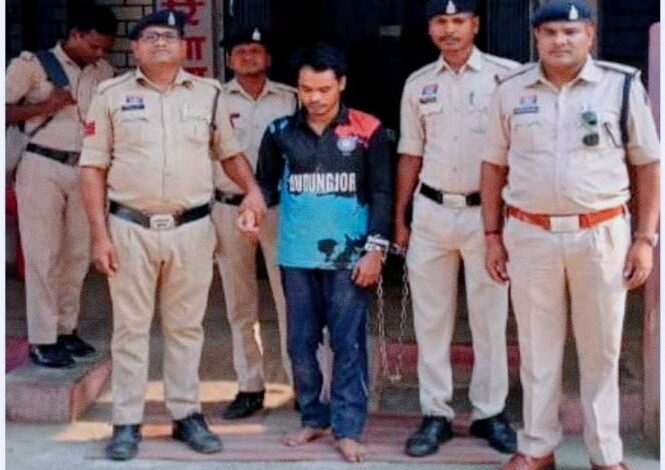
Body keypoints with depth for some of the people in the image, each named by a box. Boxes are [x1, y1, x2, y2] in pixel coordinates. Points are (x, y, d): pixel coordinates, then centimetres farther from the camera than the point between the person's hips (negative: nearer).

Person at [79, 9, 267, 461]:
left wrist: (252, 188, -4)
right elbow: (93, 168, 1)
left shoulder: (209, 93, 7)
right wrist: (100, 234, -5)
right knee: (131, 328, 5)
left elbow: (231, 152, 16)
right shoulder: (112, 95, 2)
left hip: (192, 229, 2)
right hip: (131, 229, -1)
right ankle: (127, 423, 13)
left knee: (186, 326, 10)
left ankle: (188, 415, 21)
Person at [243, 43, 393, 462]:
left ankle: (348, 429, 10)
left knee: (348, 344, 1)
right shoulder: (281, 132, 4)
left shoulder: (368, 131, -3)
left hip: (349, 258, -3)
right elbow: (266, 184, 12)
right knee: (301, 342, 10)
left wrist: (376, 250, -7)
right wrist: (253, 206, -10)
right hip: (297, 257, 3)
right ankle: (313, 418, 26)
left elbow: (382, 194, -1)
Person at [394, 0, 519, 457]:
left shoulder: (506, 75, -3)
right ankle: (436, 415, 18)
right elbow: (410, 155, 12)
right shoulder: (417, 84, 8)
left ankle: (491, 413, 20)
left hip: (487, 212, -3)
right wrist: (399, 218, 10)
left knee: (490, 318, 6)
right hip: (431, 213, 3)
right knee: (431, 320, 8)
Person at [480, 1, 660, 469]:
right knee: (537, 348, 11)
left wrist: (645, 238, -4)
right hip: (529, 235, 2)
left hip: (601, 234, -1)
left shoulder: (622, 85, -1)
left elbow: (648, 165, 1)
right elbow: (494, 166, 10)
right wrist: (492, 234, 6)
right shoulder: (511, 90, 4)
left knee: (601, 349, 8)